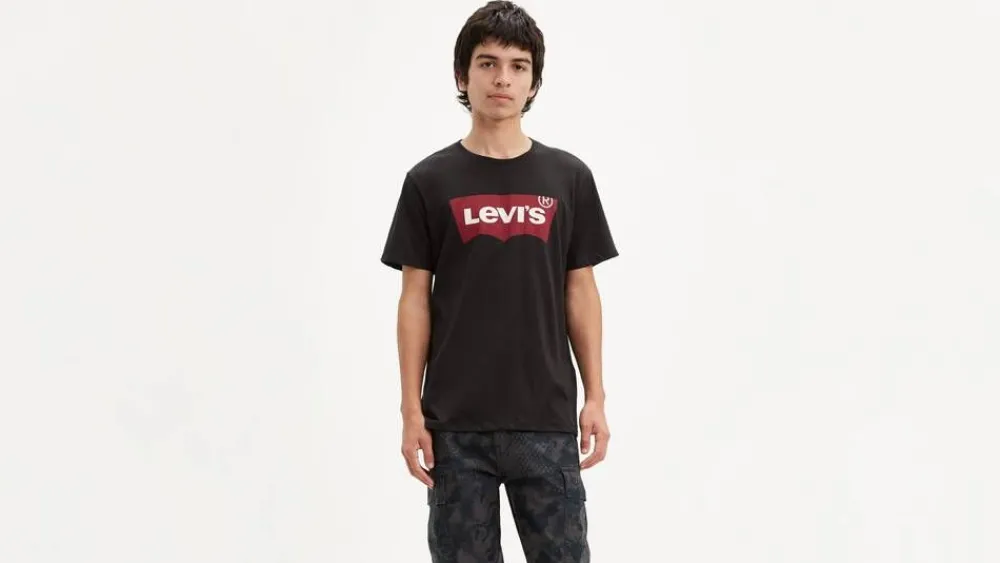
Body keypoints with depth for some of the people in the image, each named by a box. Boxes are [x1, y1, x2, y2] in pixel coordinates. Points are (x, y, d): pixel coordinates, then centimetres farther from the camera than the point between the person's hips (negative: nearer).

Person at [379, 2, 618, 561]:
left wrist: (595, 396, 0)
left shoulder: (569, 178, 4)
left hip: (545, 418, 1)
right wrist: (412, 409, -5)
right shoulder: (430, 181, 0)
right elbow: (415, 300, 1)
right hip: (457, 421, -1)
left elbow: (581, 294, 6)